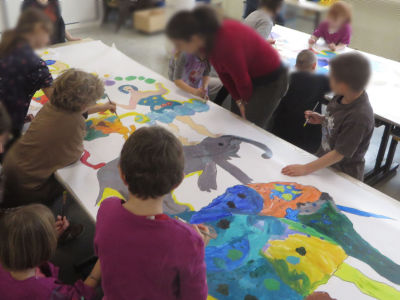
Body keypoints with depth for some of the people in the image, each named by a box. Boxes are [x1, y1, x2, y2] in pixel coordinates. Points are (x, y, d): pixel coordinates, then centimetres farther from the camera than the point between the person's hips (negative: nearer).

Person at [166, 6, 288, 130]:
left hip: (270, 81, -8)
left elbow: (242, 80, -23)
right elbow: (223, 72, -1)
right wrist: (239, 101, -2)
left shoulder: (226, 44, -37)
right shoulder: (207, 37, -11)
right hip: (251, 75, 8)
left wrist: (246, 101, -3)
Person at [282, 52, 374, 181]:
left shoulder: (360, 117, -33)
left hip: (345, 175, -7)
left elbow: (339, 154, -26)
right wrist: (322, 119, -7)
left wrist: (305, 169, -24)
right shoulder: (342, 97, -13)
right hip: (324, 159, 7)